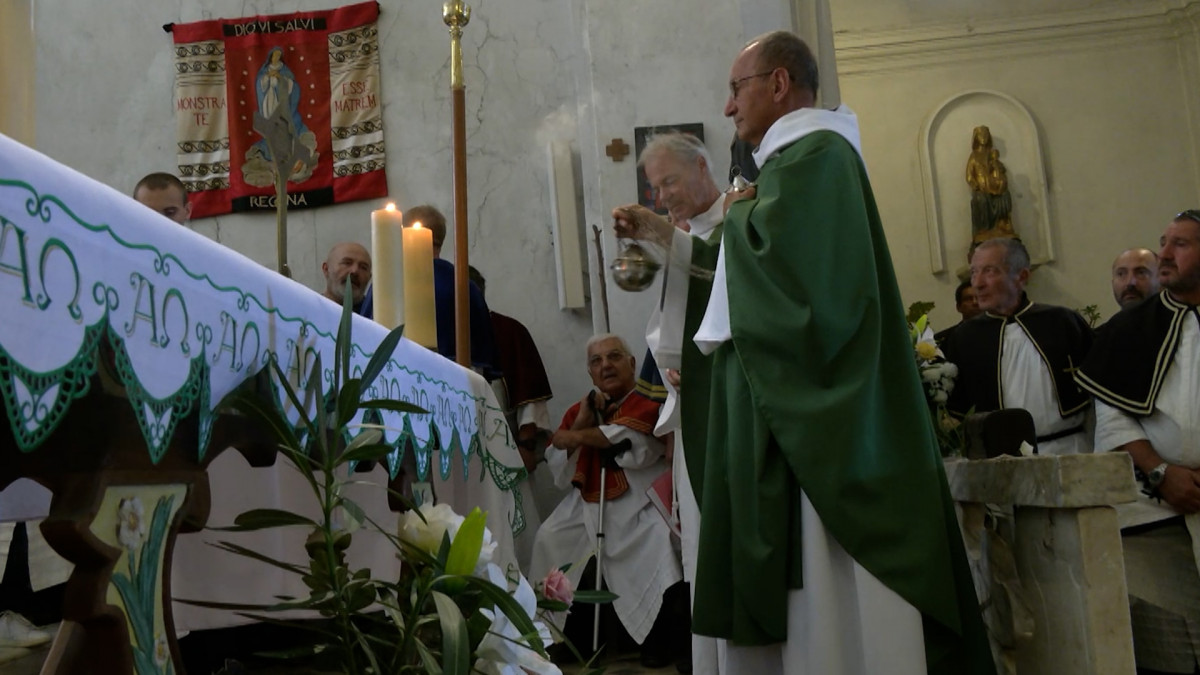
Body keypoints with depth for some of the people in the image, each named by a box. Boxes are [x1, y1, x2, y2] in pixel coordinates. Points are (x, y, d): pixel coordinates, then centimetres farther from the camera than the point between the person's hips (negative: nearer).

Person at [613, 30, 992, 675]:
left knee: (825, 586, -4)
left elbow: (767, 257, -23)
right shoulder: (801, 156, 20)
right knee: (807, 590, 12)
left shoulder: (813, 153, -10)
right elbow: (746, 262, 28)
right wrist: (659, 232, 30)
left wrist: (738, 210, -2)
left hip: (816, 412, -10)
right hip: (801, 408, 10)